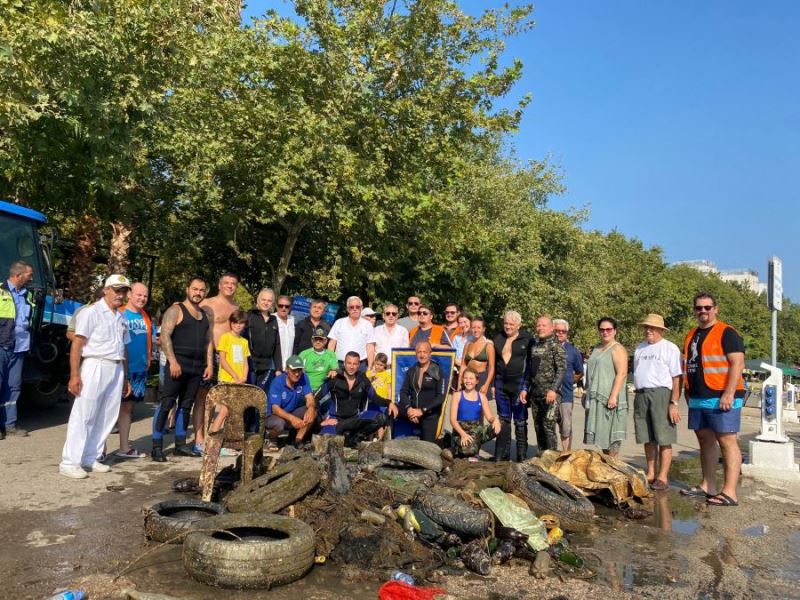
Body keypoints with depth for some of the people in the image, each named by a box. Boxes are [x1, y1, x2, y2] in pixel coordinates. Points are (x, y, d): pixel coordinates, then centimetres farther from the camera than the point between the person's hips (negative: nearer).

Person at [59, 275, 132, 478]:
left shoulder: (121, 318, 17)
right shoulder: (92, 312, -5)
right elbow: (77, 344, -10)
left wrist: (126, 377, 17)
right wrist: (74, 375, -16)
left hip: (116, 370, 7)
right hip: (95, 366, -7)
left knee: (106, 417, 8)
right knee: (83, 416, -5)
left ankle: (91, 458, 17)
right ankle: (69, 463, 1)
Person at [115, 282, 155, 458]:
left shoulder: (146, 317, 12)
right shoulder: (119, 314, -7)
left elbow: (152, 339, 21)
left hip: (139, 369, 6)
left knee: (127, 407, 14)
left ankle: (124, 448, 21)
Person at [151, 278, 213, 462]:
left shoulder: (205, 315, 18)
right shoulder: (175, 310, -2)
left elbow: (209, 341, 20)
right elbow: (165, 336, -11)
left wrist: (209, 364, 10)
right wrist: (173, 362, -19)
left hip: (197, 368, 6)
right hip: (178, 365, -6)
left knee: (186, 405, 10)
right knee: (166, 404, -7)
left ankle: (180, 445, 18)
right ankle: (157, 447, -2)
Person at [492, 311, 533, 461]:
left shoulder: (527, 339, -4)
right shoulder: (498, 339, 11)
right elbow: (493, 362, 13)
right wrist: (492, 384, 8)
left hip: (519, 383, -4)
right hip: (501, 382, 5)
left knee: (520, 420, 3)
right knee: (503, 419, 11)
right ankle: (502, 454, 18)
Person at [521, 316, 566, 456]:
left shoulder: (556, 345, -4)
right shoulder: (533, 345, 15)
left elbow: (561, 369, -13)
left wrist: (553, 389, -22)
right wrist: (525, 389, 13)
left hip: (550, 393, -6)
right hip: (535, 393, 7)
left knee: (548, 426, -10)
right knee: (538, 427, 11)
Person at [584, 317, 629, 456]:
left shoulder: (617, 349, -8)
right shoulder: (596, 349, 19)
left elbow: (622, 373, -17)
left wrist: (613, 396, -24)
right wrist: (588, 393, 19)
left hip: (610, 399, -8)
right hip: (596, 398, 8)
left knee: (611, 437, -5)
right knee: (601, 436, 10)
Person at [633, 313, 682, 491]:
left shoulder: (670, 348, -2)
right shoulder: (639, 349, 18)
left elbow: (676, 378, -7)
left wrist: (674, 403, -15)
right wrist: (637, 400, 11)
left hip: (661, 394, -6)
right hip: (641, 395, 6)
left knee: (664, 439, -3)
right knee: (648, 439, 10)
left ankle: (662, 477, 3)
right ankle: (650, 474, 19)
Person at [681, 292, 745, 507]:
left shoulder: (726, 333, -7)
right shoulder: (692, 335, 16)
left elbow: (737, 363, -14)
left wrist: (729, 394, -21)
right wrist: (689, 393, 17)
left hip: (721, 399, -8)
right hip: (698, 399, 8)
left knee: (727, 442, -6)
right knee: (706, 441, 13)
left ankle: (729, 492, -4)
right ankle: (708, 485, 21)